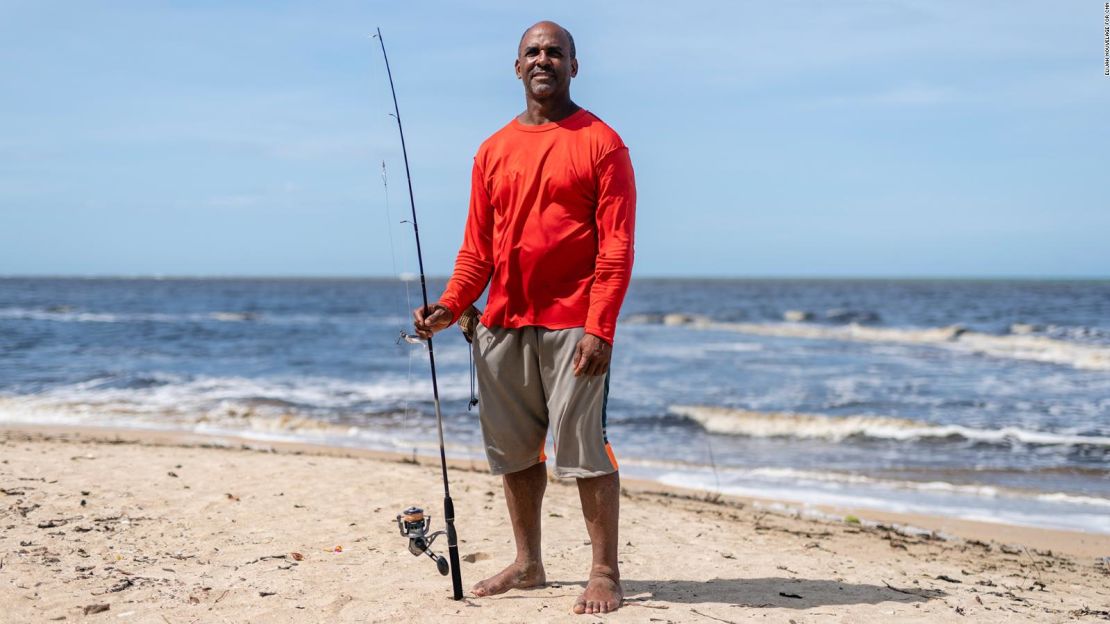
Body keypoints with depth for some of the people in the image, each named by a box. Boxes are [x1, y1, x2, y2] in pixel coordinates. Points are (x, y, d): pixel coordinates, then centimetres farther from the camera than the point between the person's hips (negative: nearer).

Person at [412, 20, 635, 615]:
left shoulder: (600, 142, -1)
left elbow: (617, 245, -7)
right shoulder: (493, 150, 15)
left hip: (572, 326, -6)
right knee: (512, 449, 11)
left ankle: (605, 572, 3)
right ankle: (528, 563, 23)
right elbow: (477, 245, 15)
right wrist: (450, 305, -1)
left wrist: (599, 328, -16)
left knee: (583, 445, -7)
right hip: (501, 324, 6)